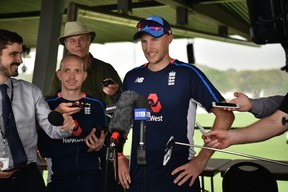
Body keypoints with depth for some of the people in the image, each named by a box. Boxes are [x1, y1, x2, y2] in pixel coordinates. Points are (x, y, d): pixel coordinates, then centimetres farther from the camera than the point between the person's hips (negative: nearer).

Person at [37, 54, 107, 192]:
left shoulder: (96, 106, 1)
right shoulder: (47, 105, -2)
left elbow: (105, 148, 4)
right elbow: (43, 149, -10)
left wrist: (99, 148, -20)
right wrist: (84, 145, -16)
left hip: (91, 176, 1)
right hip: (58, 178, 0)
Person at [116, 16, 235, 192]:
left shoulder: (187, 73, -8)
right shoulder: (132, 77, 4)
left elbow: (225, 115, -9)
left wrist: (202, 159, -13)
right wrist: (120, 157, 5)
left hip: (177, 175, -4)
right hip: (137, 175, 4)